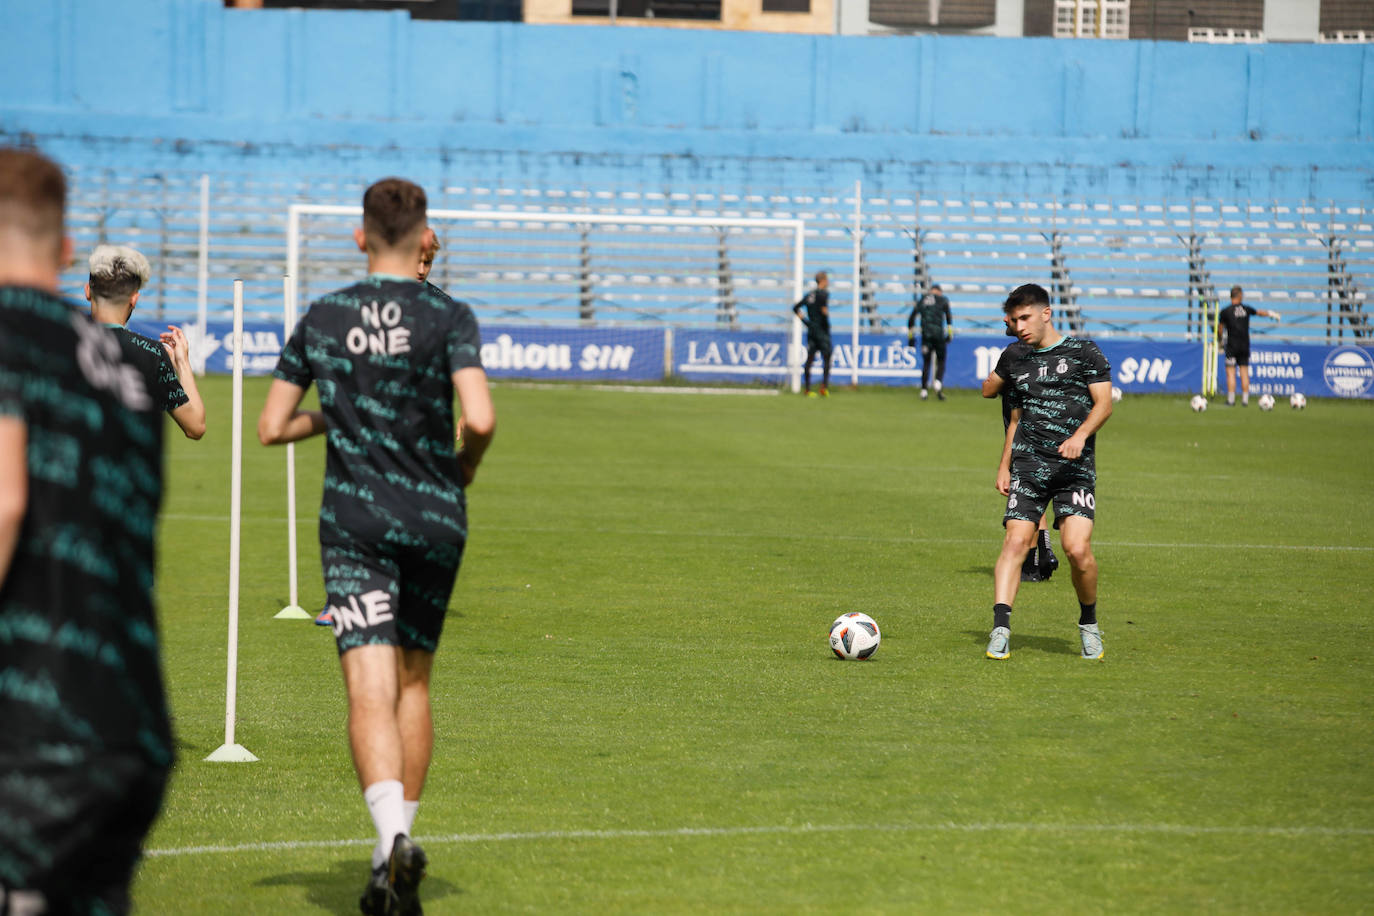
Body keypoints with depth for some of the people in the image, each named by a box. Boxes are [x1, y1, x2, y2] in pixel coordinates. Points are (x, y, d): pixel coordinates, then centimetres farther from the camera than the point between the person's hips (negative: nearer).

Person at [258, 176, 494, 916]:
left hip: (353, 522, 0)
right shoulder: (449, 317, -4)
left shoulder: (321, 318, 3)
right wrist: (464, 466, 4)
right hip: (435, 519, 1)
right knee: (413, 681, 17)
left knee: (370, 691, -9)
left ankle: (393, 835, -31)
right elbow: (479, 419, -17)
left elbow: (271, 427, 5)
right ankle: (397, 845, 22)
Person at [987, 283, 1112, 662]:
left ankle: (1089, 622, 9)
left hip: (1075, 466, -3)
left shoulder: (1083, 352, 5)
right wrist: (1004, 466, 17)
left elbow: (1104, 403, -1)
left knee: (1077, 548, -15)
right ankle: (1000, 628, -18)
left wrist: (1080, 435, -18)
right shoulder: (1018, 364, 19)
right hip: (1028, 464, 3)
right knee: (1016, 540, -14)